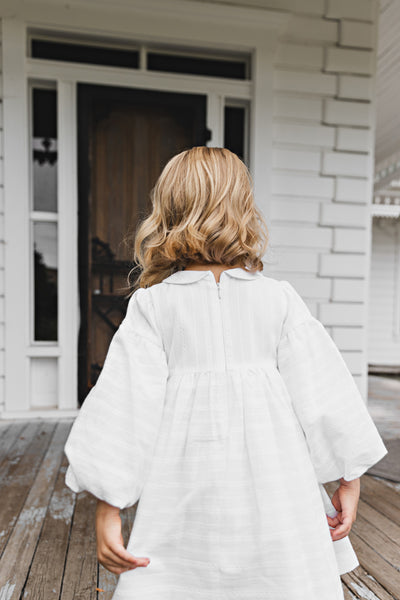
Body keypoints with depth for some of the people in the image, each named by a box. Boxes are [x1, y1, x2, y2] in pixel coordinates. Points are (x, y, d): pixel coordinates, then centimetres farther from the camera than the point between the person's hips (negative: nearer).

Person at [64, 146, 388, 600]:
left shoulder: (151, 304, -4)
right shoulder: (279, 298, -1)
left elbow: (128, 403, -7)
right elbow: (322, 394, 0)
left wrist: (107, 509, -1)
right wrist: (348, 481, 10)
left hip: (185, 493, 0)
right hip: (274, 489, 1)